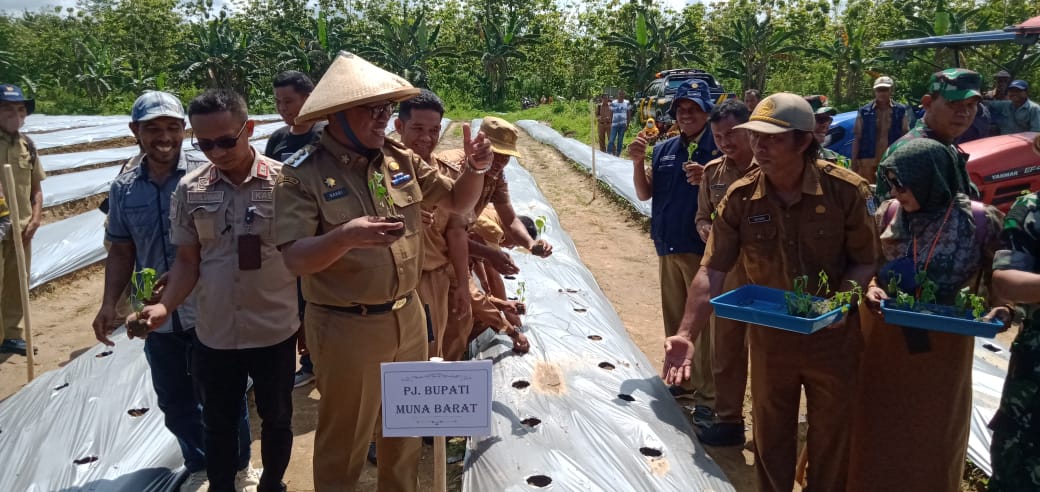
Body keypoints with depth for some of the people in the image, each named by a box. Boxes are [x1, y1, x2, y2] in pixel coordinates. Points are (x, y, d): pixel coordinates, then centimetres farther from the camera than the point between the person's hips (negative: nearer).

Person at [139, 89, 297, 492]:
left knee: (276, 418, 18)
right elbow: (187, 260, 3)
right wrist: (165, 306, -14)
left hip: (276, 331, -2)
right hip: (214, 334, 2)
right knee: (218, 422, 18)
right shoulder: (189, 190, -3)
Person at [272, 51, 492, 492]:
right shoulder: (304, 173, -15)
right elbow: (294, 259, -21)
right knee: (344, 443, 13)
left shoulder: (401, 159, 1)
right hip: (346, 329, -5)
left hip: (408, 319, 6)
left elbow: (458, 202, 9)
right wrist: (345, 236, -39)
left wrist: (474, 168, -12)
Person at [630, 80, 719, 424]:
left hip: (702, 249, -6)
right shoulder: (664, 150, 9)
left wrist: (707, 181, -30)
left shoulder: (719, 149, -9)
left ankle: (707, 398, 7)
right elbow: (645, 194, 8)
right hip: (667, 247, 6)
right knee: (674, 318, 17)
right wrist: (638, 162, -7)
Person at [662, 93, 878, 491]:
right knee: (770, 436, 18)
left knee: (831, 436, 16)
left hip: (832, 335, -1)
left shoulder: (846, 190, -17)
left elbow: (865, 262, -6)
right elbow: (712, 271, -15)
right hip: (770, 335, 1)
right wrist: (687, 333, -25)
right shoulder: (740, 198, -13)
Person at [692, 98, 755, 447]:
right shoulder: (712, 172, 7)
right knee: (724, 352, 15)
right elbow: (703, 217, 15)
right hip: (725, 274, 6)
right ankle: (729, 420, 30)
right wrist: (707, 230, -6)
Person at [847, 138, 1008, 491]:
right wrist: (870, 290, -17)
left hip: (944, 343, -1)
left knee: (933, 433, 16)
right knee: (875, 427, 14)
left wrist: (999, 309, -20)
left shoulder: (981, 221, -12)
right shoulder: (888, 213, -6)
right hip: (883, 337, 2)